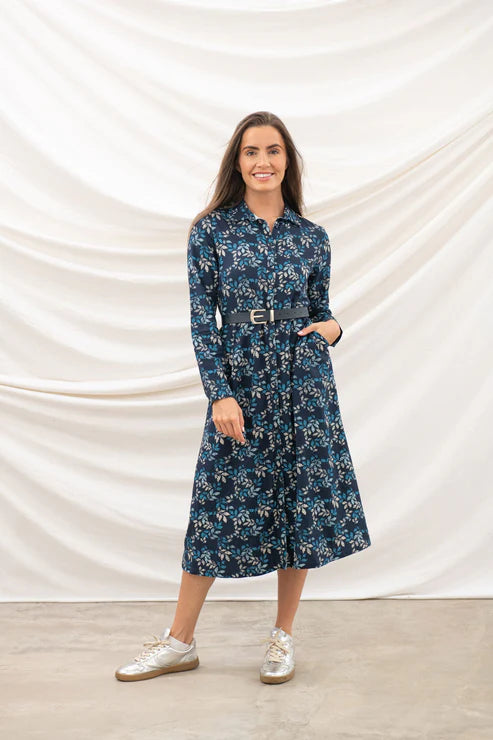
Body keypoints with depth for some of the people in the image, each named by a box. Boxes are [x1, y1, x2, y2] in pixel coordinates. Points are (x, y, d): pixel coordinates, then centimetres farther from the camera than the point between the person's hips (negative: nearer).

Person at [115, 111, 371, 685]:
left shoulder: (311, 237, 7)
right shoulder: (211, 230, 0)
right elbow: (201, 319, -4)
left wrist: (332, 328, -8)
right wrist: (220, 393, -11)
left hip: (304, 381, 2)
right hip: (238, 381, -2)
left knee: (304, 502, 4)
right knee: (219, 505, 3)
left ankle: (283, 636, 21)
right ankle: (180, 641, 17)